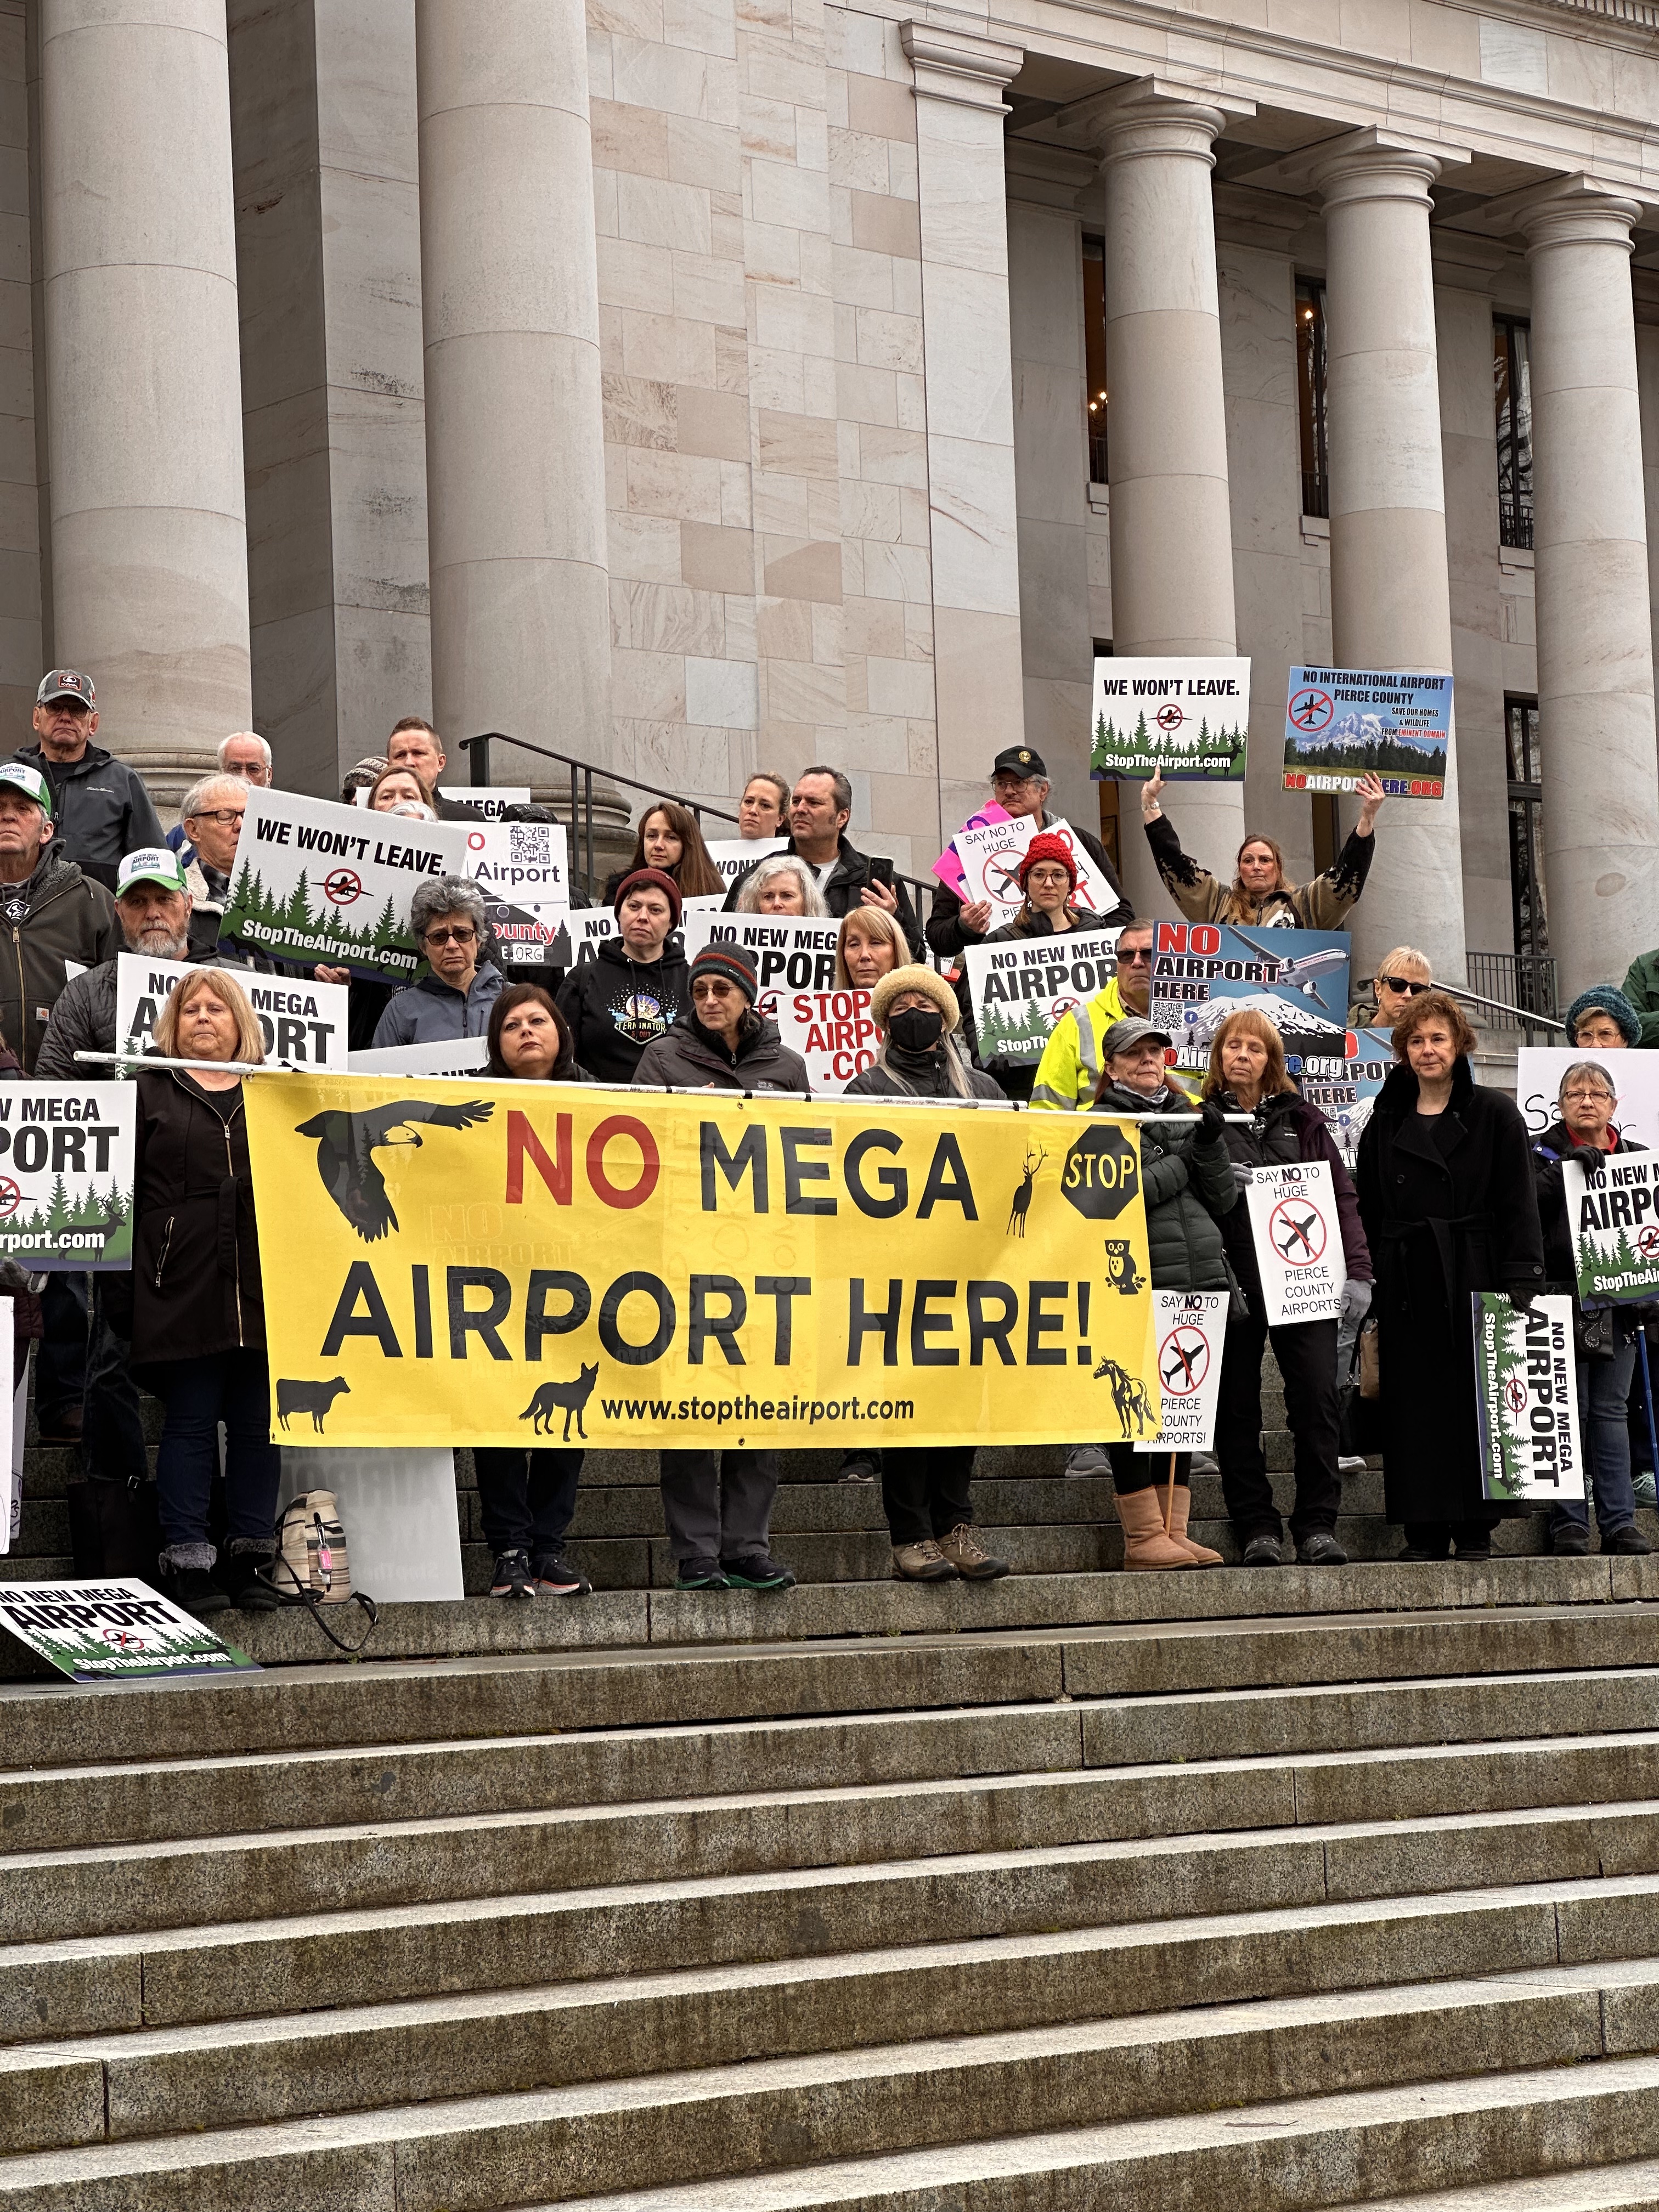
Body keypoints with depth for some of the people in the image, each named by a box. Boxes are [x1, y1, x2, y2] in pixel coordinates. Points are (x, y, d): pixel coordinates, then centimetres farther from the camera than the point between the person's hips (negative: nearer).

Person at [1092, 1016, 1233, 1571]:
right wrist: (1184, 1161, -5)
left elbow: (1224, 1201, 11)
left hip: (1200, 1280, 6)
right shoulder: (1103, 1123, 0)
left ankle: (1175, 1531, 13)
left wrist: (1210, 1145, -4)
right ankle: (1143, 1536, -1)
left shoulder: (1186, 1115, 18)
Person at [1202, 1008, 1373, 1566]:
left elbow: (1342, 1197, 9)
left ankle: (1317, 1526, -1)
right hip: (1235, 1285, -1)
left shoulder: (1303, 1122, 13)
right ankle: (1257, 1529, 8)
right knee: (1237, 1409, 1)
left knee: (1317, 1396, -7)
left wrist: (1356, 1271, -2)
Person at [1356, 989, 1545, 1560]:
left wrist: (1521, 1285, -12)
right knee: (1415, 1405, 0)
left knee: (1478, 1401, -1)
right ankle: (1426, 1529, 4)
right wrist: (1369, 1295, 4)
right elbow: (1368, 1214, 12)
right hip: (1407, 1287, 3)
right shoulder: (1386, 1125, 13)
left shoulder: (1495, 1115, 4)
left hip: (1474, 1280, -3)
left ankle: (1476, 1528, 4)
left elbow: (1519, 1207, -2)